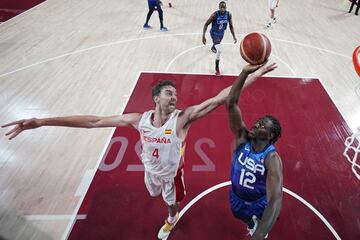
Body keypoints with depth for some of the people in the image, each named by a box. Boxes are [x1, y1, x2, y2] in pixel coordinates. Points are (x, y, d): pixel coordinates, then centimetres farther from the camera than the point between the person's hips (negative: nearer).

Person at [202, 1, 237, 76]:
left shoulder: (228, 15, -18)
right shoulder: (214, 15, -30)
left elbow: (231, 26, -3)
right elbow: (206, 24, -21)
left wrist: (234, 36, -8)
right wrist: (203, 36, -27)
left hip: (221, 33, 5)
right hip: (214, 33, -5)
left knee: (217, 45, 35)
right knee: (219, 50, -22)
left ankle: (213, 47, 76)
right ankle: (217, 69, -8)